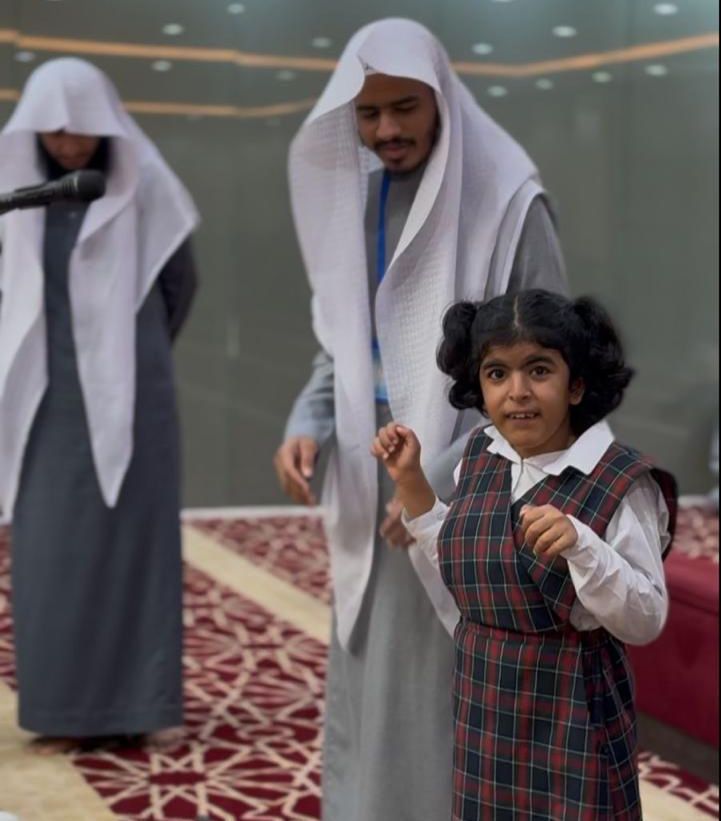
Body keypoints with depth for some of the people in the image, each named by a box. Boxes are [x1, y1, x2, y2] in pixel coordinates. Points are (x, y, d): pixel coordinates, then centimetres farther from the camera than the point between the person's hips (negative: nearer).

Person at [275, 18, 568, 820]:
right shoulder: (352, 200, 6)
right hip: (376, 492, 6)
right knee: (370, 696, 10)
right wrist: (306, 427, -8)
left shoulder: (507, 204, -13)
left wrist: (446, 478, -23)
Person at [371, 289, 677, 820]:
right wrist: (411, 481, 7)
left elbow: (647, 622, -17)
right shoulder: (481, 453, 1)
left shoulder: (622, 482, -18)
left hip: (569, 713, -6)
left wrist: (581, 545, -31)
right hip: (482, 704, 6)